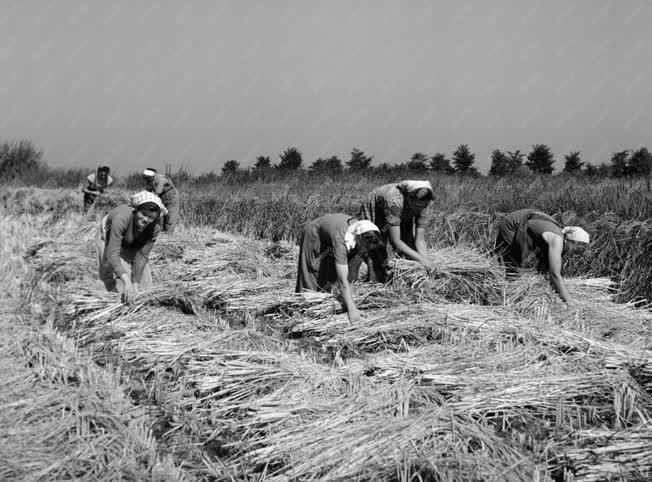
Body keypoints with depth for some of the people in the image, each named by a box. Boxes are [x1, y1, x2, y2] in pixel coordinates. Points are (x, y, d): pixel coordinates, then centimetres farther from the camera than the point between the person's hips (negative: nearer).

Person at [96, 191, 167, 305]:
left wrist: (135, 283, -29)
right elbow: (113, 254, -48)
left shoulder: (154, 228, -33)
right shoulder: (121, 218, -46)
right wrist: (127, 281, -58)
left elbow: (142, 256, -25)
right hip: (109, 236, -4)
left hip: (133, 245, 4)